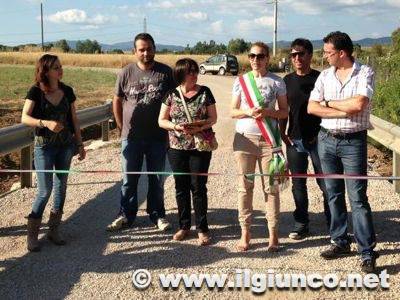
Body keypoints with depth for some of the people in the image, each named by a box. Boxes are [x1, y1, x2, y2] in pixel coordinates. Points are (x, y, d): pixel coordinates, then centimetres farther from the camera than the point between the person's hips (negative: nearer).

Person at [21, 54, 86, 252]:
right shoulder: (36, 91, -8)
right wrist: (46, 122, -31)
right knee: (45, 190, -6)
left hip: (66, 145, 4)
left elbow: (74, 119, 9)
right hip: (44, 146, -4)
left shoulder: (67, 91, 3)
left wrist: (80, 143, 9)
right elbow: (25, 118, -16)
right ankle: (32, 234, 8)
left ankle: (54, 229, 20)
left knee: (61, 186, 8)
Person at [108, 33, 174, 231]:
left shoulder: (166, 72, -1)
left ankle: (157, 215, 25)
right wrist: (122, 127, 5)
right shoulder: (126, 73, 0)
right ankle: (126, 215, 21)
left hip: (158, 136, 0)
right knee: (129, 179, 9)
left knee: (157, 178, 11)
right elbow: (117, 101, 8)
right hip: (131, 137, 0)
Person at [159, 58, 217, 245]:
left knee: (198, 187, -1)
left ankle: (202, 229, 9)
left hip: (200, 147, -1)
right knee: (181, 187, 9)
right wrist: (177, 127, -16)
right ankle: (184, 226, 23)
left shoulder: (204, 92, 0)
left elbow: (213, 118, 0)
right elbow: (162, 121, 2)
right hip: (177, 148, 2)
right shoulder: (171, 94, 1)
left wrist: (199, 128, -18)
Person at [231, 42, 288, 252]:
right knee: (245, 187, 5)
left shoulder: (277, 82, 3)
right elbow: (233, 111, 7)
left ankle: (273, 234, 10)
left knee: (271, 187, 1)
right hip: (244, 138, 1)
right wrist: (248, 112, -13)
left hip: (268, 139, -1)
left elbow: (284, 112, 4)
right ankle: (245, 233, 14)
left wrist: (267, 112, -15)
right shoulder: (241, 81, 6)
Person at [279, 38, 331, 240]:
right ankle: (301, 224, 24)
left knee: (326, 185, 0)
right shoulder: (287, 80, 9)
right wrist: (282, 133, 6)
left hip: (318, 139, -4)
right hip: (294, 140, 4)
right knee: (298, 185, 11)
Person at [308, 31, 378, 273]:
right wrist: (344, 111, -13)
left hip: (353, 142, -5)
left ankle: (368, 253, 0)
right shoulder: (325, 75, 7)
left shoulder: (365, 73, -6)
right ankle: (340, 242, 25)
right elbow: (311, 108, -2)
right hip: (326, 139, 5)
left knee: (358, 198, -5)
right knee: (334, 194, 12)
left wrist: (328, 103, -8)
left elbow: (358, 104, -22)